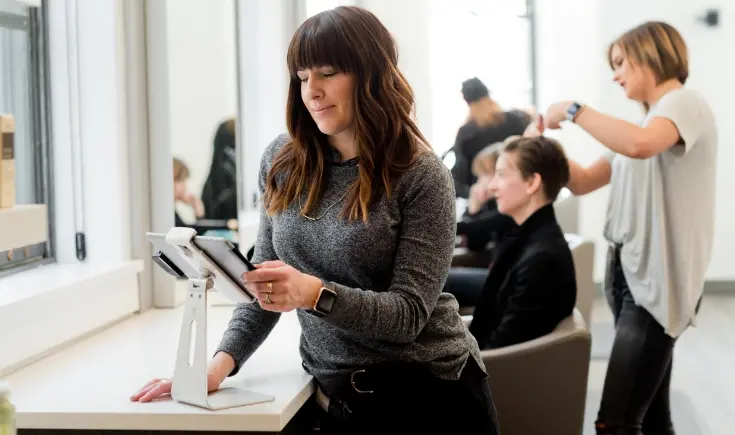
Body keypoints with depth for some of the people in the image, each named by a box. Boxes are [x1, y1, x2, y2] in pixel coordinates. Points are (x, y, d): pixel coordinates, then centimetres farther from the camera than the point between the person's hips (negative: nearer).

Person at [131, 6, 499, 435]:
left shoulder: (421, 174, -13)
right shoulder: (283, 160, 1)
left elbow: (409, 312, -17)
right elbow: (268, 285, 5)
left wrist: (315, 293, -32)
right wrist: (222, 362, -10)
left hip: (430, 391, -3)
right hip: (339, 398, 4)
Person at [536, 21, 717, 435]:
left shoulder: (686, 103, -8)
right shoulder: (647, 124, 20)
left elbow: (641, 144, -30)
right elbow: (584, 181, 22)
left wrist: (574, 111, -19)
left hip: (658, 280, -9)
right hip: (628, 272, 9)